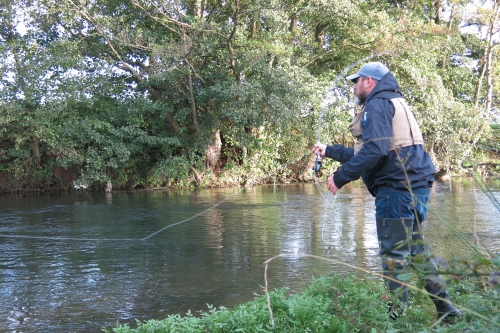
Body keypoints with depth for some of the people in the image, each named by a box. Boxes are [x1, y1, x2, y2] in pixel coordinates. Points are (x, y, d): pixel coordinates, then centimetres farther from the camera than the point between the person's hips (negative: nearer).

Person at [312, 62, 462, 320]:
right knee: (415, 247, 16)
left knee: (394, 253, -3)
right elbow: (363, 153, 31)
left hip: (397, 187, -10)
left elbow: (374, 151, -23)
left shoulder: (377, 104, -7)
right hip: (416, 184, 10)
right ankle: (445, 308, 19)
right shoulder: (394, 103, 25)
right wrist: (330, 151, 37)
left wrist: (340, 176, -17)